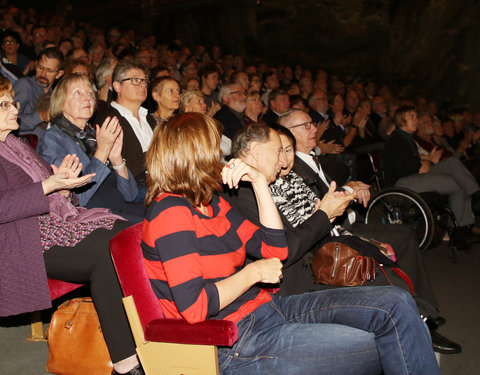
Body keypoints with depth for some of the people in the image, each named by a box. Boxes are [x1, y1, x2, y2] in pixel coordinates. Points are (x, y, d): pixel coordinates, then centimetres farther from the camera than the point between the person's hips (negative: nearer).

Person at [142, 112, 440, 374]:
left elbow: (276, 249, 13)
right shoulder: (171, 212, -16)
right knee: (373, 348, -14)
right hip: (235, 342, -9)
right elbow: (195, 307, -24)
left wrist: (260, 182, 9)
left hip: (267, 307, 9)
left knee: (396, 304, -3)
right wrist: (253, 272, -13)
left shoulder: (211, 202, 13)